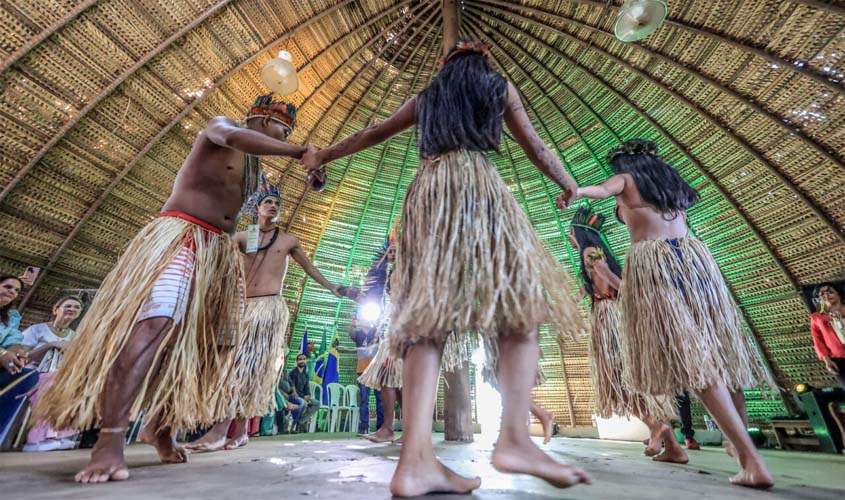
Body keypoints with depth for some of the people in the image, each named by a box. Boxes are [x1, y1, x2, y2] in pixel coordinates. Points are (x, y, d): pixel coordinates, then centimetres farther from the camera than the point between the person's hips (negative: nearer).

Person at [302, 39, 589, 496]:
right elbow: (537, 149, 20)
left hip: (426, 192, 3)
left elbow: (372, 135, 35)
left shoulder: (425, 98, 31)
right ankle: (514, 437, -19)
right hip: (478, 185, -3)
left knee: (426, 313, -9)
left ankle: (416, 458, -17)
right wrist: (572, 187, 36)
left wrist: (324, 156, 49)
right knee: (518, 298, -4)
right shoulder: (500, 87, 24)